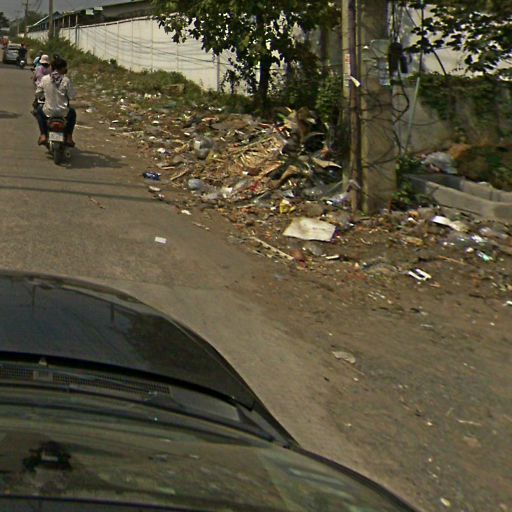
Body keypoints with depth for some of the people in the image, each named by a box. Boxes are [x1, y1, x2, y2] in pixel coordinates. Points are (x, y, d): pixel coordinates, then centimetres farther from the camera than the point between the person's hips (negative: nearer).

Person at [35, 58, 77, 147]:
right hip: (63, 112, -1)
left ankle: (43, 135, 24)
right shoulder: (66, 80, -12)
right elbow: (72, 96, -9)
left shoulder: (45, 79, -6)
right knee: (72, 113, 33)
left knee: (39, 110, 35)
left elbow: (37, 93, 4)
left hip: (48, 112, 1)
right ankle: (69, 137, 23)